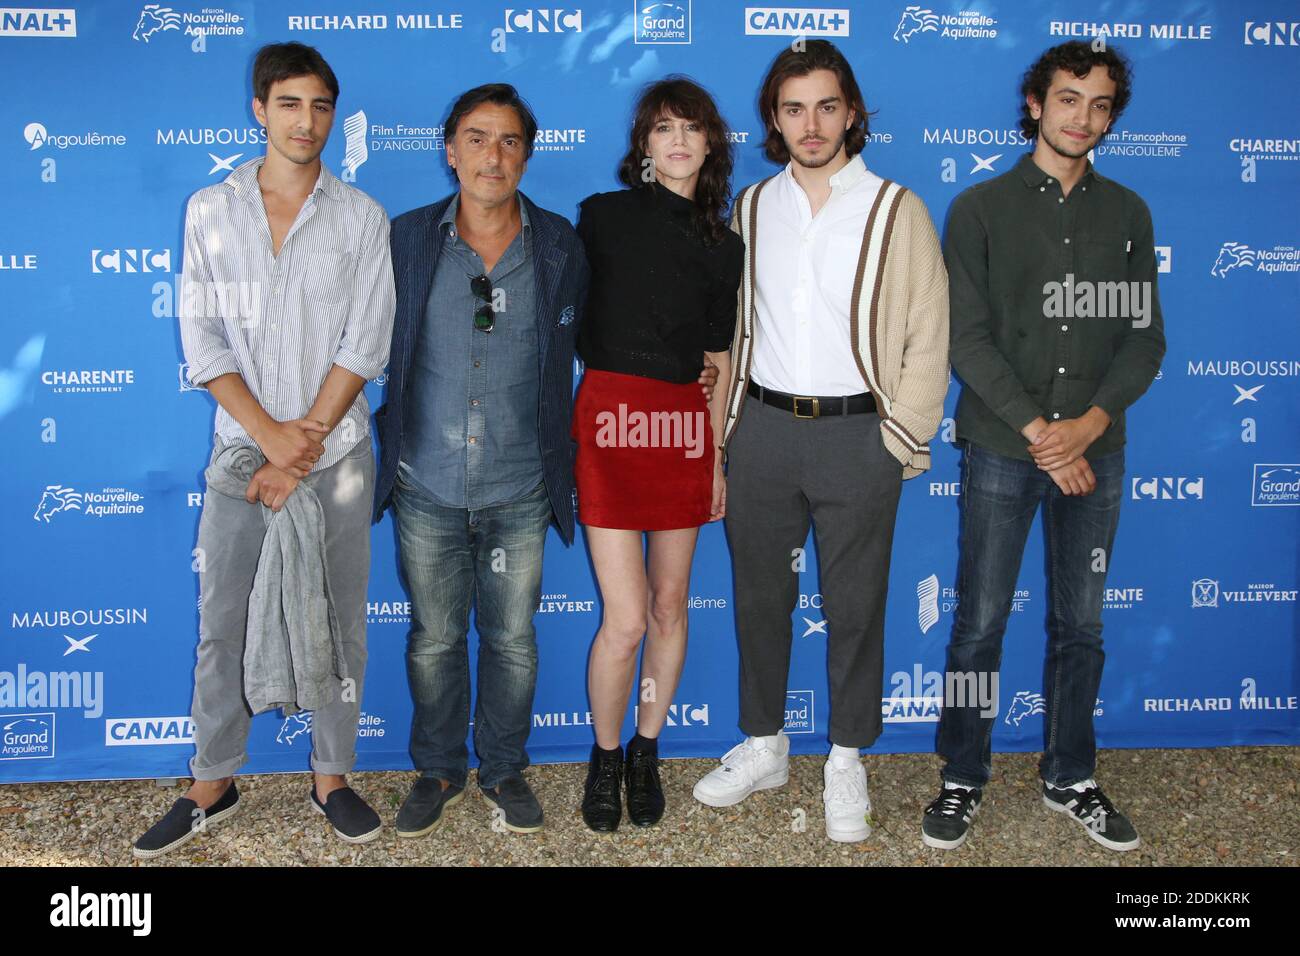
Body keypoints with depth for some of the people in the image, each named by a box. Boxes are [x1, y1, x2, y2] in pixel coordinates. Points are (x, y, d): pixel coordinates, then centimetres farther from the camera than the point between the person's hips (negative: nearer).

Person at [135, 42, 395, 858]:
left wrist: (304, 443, -11)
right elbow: (202, 339, -1)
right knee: (223, 626, 7)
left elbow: (365, 345, -5)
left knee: (339, 623, 7)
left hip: (337, 453, 0)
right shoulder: (210, 211, 4)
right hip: (241, 450, 1)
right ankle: (213, 785, 23)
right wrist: (270, 436, -12)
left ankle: (332, 777, 23)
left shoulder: (361, 217, 1)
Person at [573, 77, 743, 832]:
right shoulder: (602, 216, 2)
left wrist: (719, 457, 11)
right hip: (611, 416, -3)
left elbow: (719, 360, 12)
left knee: (670, 604, 10)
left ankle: (647, 752, 28)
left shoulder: (723, 246, 10)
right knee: (626, 619, -6)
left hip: (685, 429, 3)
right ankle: (605, 756, 19)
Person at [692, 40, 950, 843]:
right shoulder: (750, 210, 8)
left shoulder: (896, 211, -2)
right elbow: (732, 327, 12)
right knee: (760, 595, 12)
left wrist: (903, 440, -7)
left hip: (856, 435, -3)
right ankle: (764, 747, 30)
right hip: (762, 428, 3)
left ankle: (848, 762, 23)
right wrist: (727, 429, 7)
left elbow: (928, 336, -2)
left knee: (855, 605, 6)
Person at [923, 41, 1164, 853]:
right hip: (1002, 450, -3)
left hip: (1095, 451, 3)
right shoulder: (981, 209, -1)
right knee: (980, 624, 3)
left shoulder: (1127, 213, 8)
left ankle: (1071, 778, 27)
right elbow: (968, 339, -7)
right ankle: (963, 779, 19)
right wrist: (1038, 431, -14)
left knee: (1081, 625, 11)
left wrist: (1089, 423, -11)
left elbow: (1146, 339, 5)